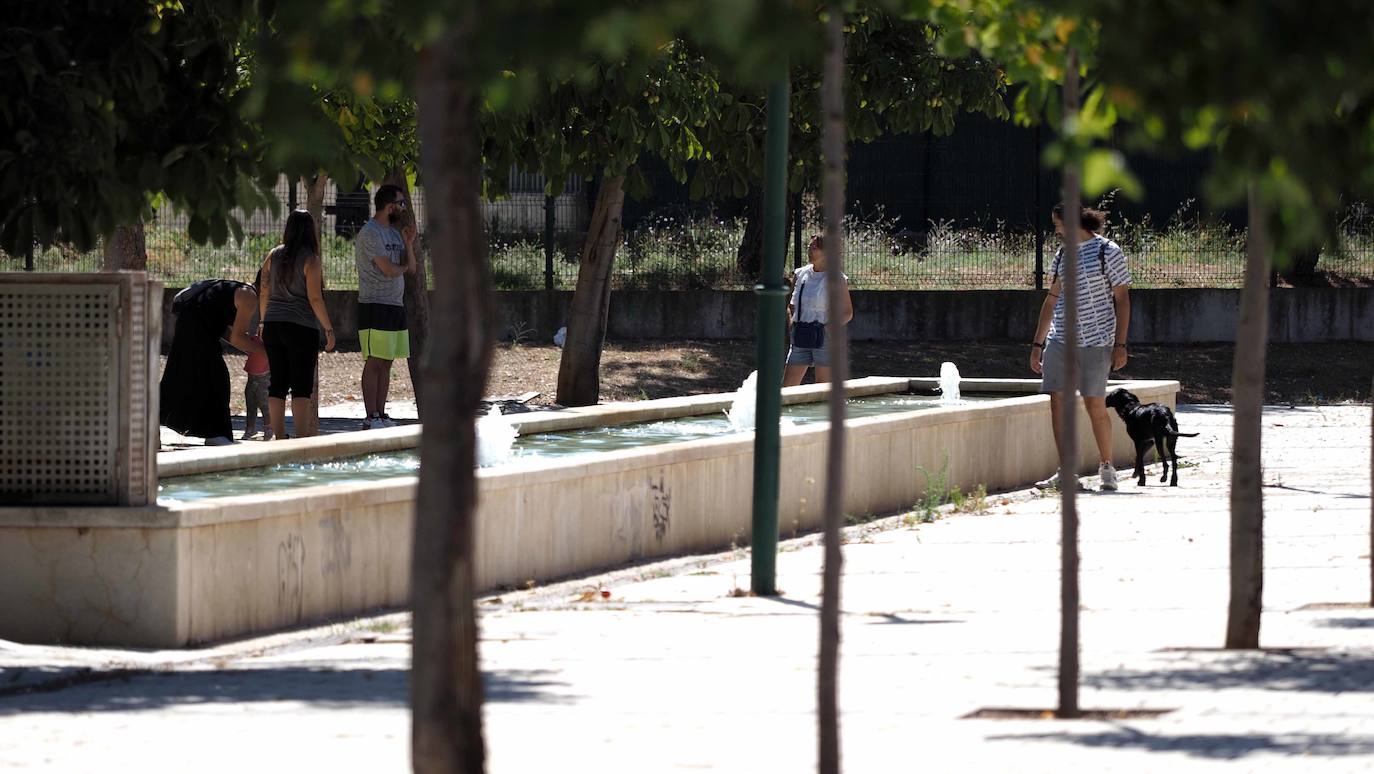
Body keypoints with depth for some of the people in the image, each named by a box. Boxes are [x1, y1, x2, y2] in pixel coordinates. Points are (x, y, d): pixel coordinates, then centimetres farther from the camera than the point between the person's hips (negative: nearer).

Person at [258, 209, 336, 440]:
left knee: (277, 383, 9)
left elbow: (264, 293, 9)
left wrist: (263, 322, 19)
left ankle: (278, 434, 10)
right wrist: (329, 329, -5)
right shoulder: (310, 260, -8)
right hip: (302, 327, -5)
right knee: (302, 385, -4)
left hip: (273, 326, 5)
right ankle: (302, 436, -8)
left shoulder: (274, 256, 7)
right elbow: (315, 299, -11)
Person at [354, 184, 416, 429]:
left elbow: (411, 269, 15)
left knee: (386, 364, 8)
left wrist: (408, 243, -1)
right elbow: (389, 270, -17)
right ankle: (371, 418, -9)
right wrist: (402, 267, 5)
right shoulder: (370, 233, -11)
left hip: (396, 307, 9)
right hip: (375, 306, -9)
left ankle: (381, 415, 9)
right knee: (374, 363, -9)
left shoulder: (394, 233, 17)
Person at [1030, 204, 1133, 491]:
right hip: (1060, 338, 6)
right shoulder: (1062, 255, 14)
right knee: (1058, 402, -1)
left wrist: (1120, 344, -9)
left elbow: (1122, 299, -4)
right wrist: (1037, 344, 17)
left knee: (1095, 404, -6)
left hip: (1096, 340, -6)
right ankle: (1067, 473, 3)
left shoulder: (1108, 252, -3)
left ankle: (1106, 468, 10)